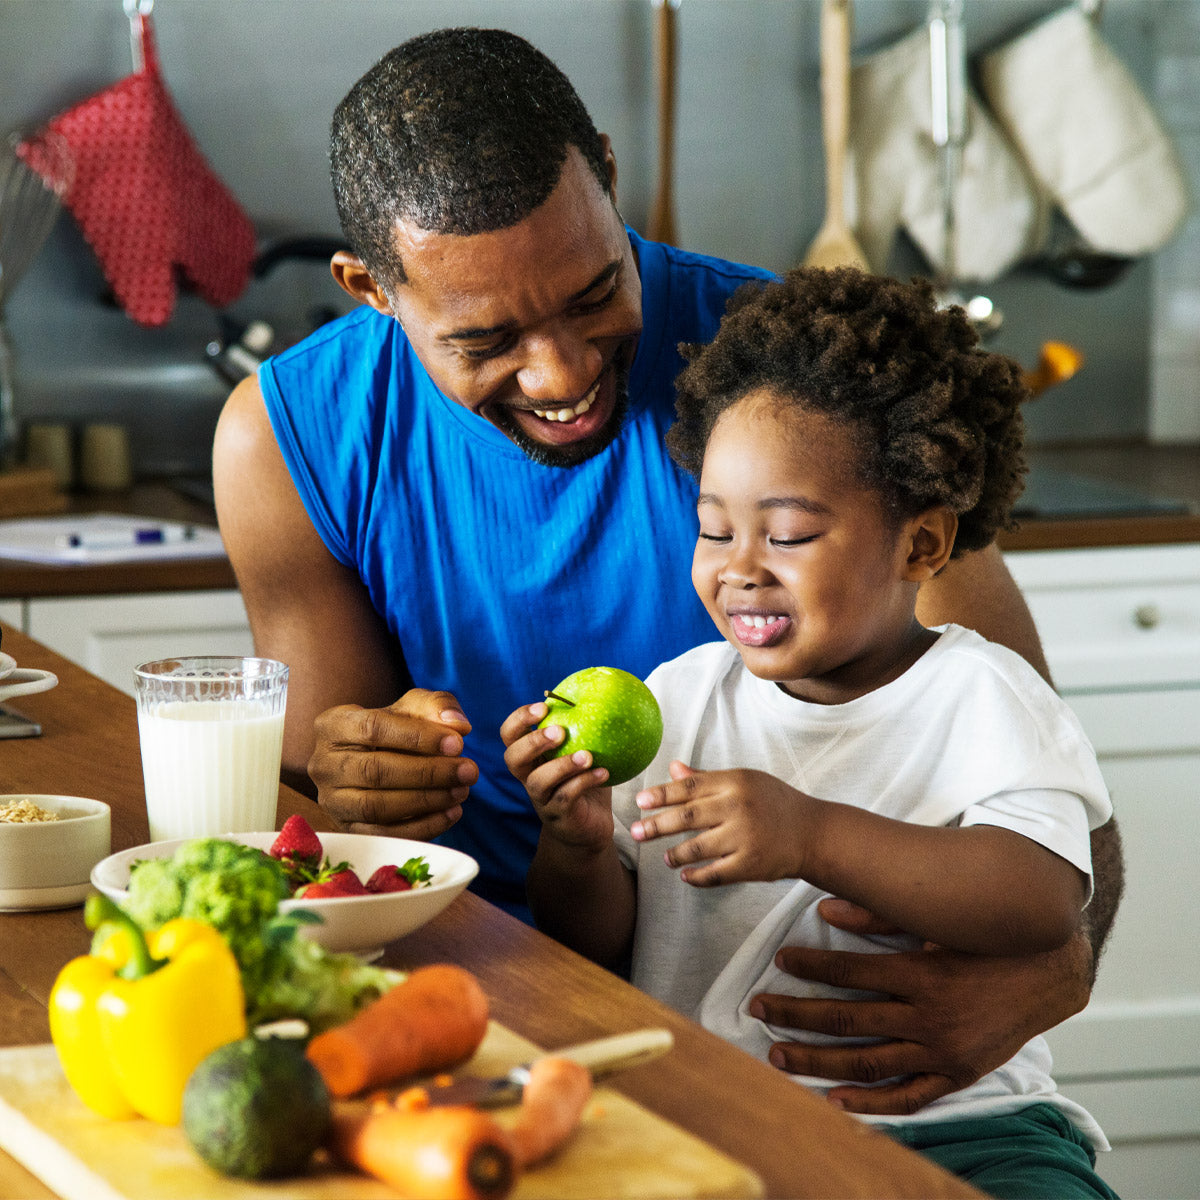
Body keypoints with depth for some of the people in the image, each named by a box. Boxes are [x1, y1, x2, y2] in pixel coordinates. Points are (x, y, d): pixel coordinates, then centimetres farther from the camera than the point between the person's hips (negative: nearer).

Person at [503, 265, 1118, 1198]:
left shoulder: (984, 699, 0)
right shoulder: (680, 696, 13)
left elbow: (1045, 902, -19)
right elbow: (593, 942, 13)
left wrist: (813, 836, -28)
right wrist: (578, 846, -10)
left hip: (944, 1119, -3)